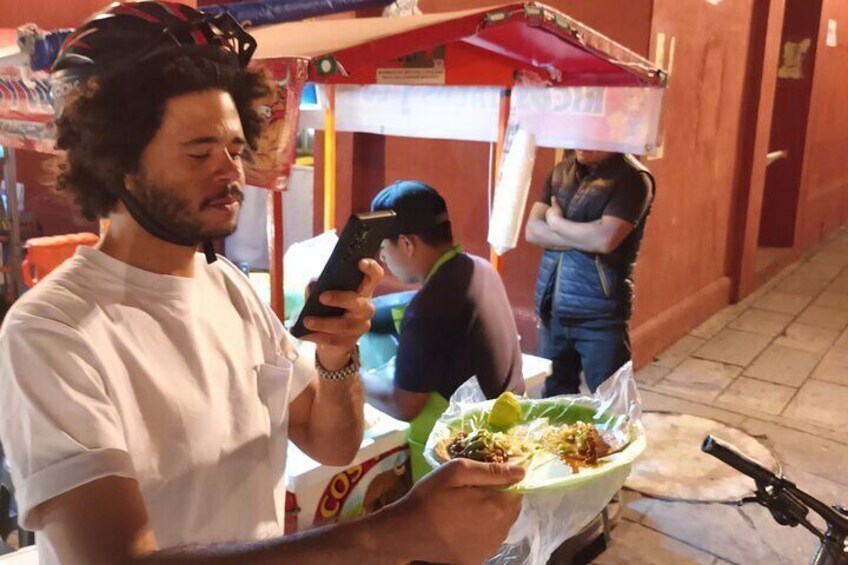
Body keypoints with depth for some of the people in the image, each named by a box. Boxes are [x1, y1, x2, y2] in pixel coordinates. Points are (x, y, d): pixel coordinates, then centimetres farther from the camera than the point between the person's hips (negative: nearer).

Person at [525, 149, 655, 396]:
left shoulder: (632, 177, -10)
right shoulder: (561, 171, 9)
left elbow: (604, 239, -23)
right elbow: (532, 230, 0)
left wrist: (555, 221, -7)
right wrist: (585, 239, -13)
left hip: (599, 312, -6)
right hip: (552, 306, 6)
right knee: (554, 397, 19)